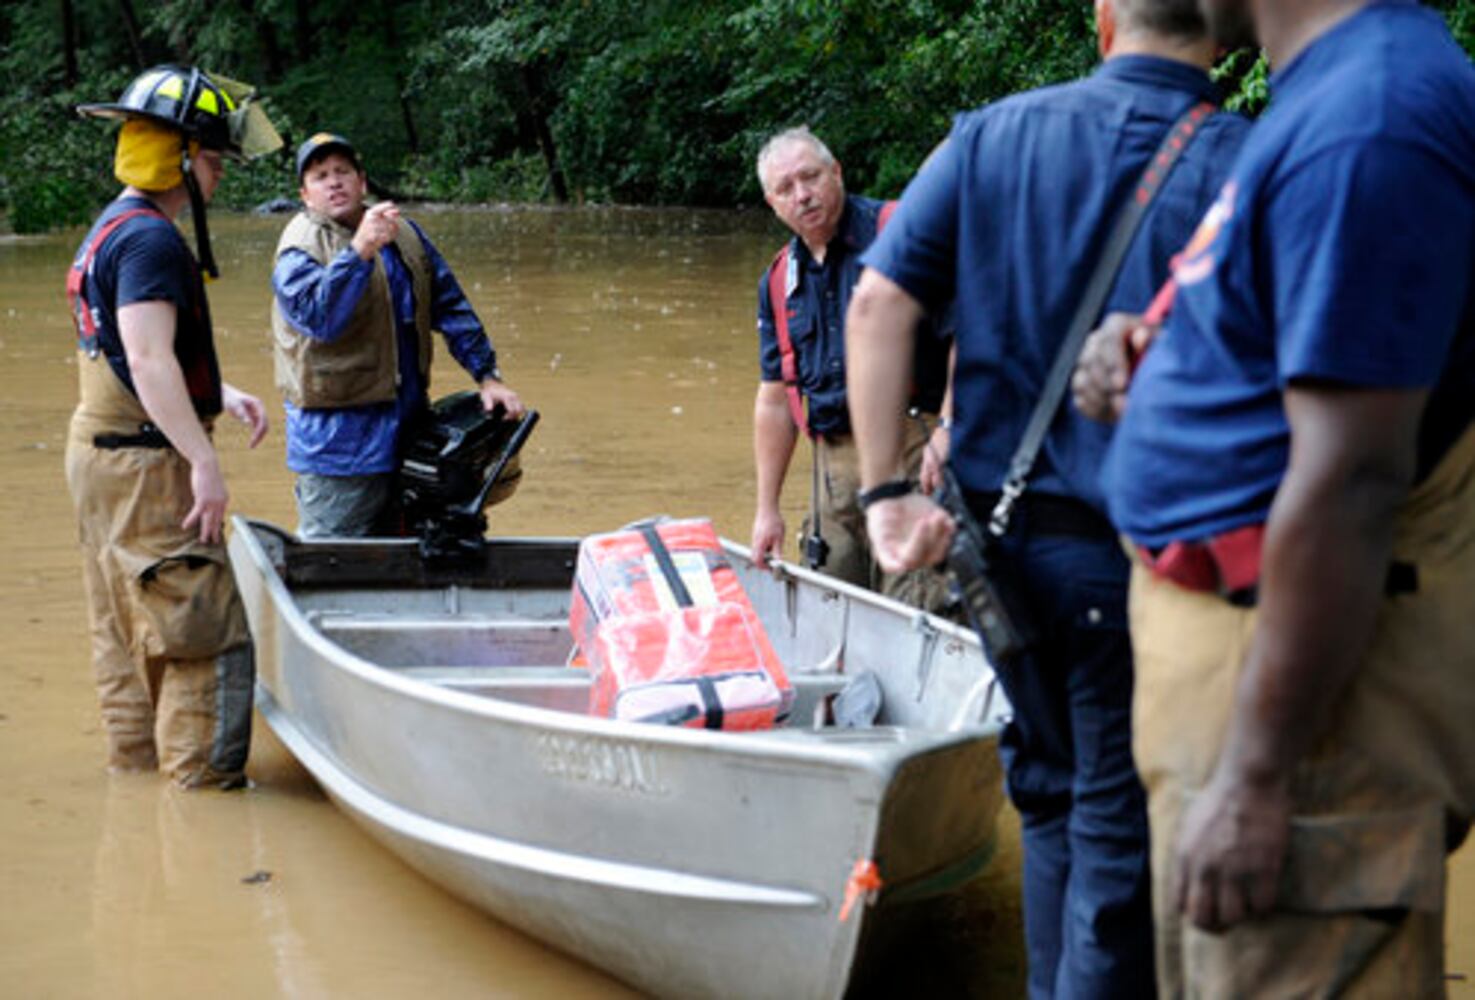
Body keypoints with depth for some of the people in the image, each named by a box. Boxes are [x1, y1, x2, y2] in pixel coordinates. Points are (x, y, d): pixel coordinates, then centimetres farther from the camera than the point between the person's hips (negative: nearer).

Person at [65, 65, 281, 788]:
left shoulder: (109, 231, 16)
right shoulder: (150, 239, -17)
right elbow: (149, 362, -25)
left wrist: (221, 394, 17)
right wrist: (203, 461, -27)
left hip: (101, 456, 11)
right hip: (144, 465, -11)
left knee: (127, 633, 17)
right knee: (207, 633, -8)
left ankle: (137, 767, 25)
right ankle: (203, 783, -6)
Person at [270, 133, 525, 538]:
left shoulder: (403, 234, 11)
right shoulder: (300, 246, -9)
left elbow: (451, 307, 17)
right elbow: (316, 315, -27)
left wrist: (487, 375, 10)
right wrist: (360, 251, -37)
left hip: (407, 427, 7)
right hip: (338, 440, -6)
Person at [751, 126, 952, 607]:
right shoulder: (779, 280, 16)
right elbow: (775, 399, 20)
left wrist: (949, 426, -18)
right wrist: (767, 508, 17)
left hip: (912, 448, -6)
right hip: (834, 463, 6)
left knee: (915, 610, -14)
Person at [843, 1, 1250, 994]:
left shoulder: (993, 136, 2)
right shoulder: (1244, 165, -10)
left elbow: (879, 301, -3)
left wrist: (889, 490, -3)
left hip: (1004, 531, 4)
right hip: (1140, 553, -4)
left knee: (1052, 795, 21)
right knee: (1125, 822, 7)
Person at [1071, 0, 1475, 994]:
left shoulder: (1364, 128, -22)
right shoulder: (1336, 91, 11)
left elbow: (1350, 481, -26)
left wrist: (1254, 779, -24)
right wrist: (1156, 357, 6)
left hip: (1305, 658, -11)